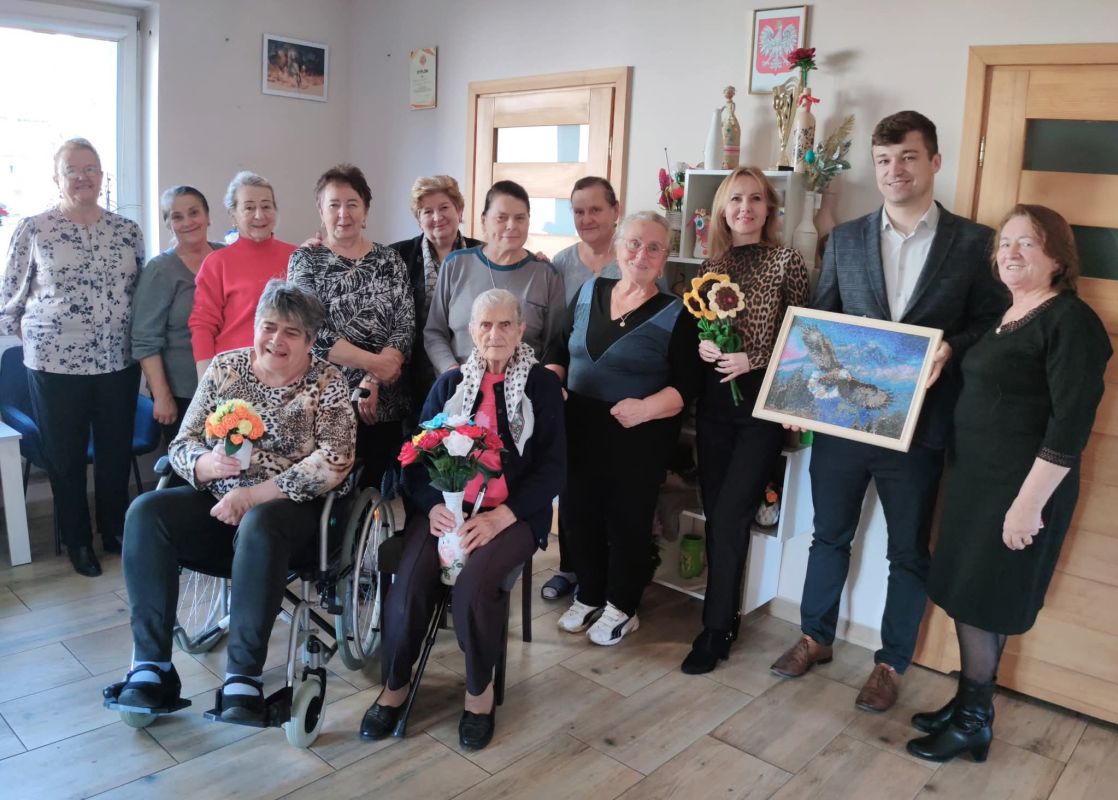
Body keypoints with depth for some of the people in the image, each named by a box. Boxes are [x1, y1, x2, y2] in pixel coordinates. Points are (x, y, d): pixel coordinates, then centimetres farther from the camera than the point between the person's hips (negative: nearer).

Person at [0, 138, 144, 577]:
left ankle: (115, 529, 32)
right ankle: (77, 540, 26)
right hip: (55, 363, -2)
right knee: (66, 456, 10)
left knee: (117, 451, 12)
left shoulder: (128, 231, 5)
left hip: (119, 362, 3)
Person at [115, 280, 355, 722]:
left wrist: (253, 494, -19)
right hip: (217, 501, 4)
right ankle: (150, 666, -16)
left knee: (258, 527, -36)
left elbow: (333, 464, -14)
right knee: (145, 513, -21)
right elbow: (182, 444, 7)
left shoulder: (328, 384, -3)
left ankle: (243, 678, -27)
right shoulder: (224, 367, 8)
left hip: (288, 506, -4)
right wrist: (209, 464, -18)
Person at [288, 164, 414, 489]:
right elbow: (312, 331, -9)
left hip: (384, 403, 2)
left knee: (376, 489, 6)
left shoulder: (390, 261, 8)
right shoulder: (305, 260, 2)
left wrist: (372, 382, -14)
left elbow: (405, 327, -1)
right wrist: (375, 363, -14)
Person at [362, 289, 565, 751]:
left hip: (512, 513, -2)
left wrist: (501, 517, -16)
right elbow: (417, 456, 7)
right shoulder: (449, 383, 13)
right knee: (408, 588, -23)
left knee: (472, 587, -29)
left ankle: (479, 691, -2)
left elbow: (554, 467, -2)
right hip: (446, 506, 3)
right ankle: (394, 686, 3)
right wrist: (432, 505, -15)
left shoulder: (542, 385, 5)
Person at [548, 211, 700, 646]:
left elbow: (686, 385, -10)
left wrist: (646, 408, -26)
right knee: (581, 514, 12)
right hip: (579, 429, 4)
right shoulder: (588, 291, 7)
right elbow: (560, 350, 15)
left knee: (627, 520, 8)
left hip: (638, 438, -4)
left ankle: (621, 607, 28)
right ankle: (588, 597, 33)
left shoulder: (675, 314, -7)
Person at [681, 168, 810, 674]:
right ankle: (724, 617, 23)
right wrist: (701, 346, -6)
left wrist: (753, 359, -16)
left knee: (730, 515, -6)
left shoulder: (785, 261, -3)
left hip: (762, 400, -4)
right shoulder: (712, 263, 9)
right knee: (716, 512, 8)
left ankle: (717, 629, 8)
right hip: (714, 398, 5)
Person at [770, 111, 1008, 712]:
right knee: (829, 534, 17)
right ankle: (816, 636, 36)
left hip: (917, 425, -2)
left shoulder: (973, 242, -2)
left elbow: (992, 323, 1)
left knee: (908, 551, 11)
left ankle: (891, 663, 30)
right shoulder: (844, 240, 6)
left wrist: (950, 349, -19)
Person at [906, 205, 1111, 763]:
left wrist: (1029, 503, -22)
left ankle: (973, 722, 20)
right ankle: (967, 704, 30)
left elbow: (1072, 423, -19)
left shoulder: (1071, 321, -14)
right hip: (975, 477, 8)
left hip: (1019, 488, -8)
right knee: (966, 597, 14)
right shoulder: (1006, 318, 12)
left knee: (980, 604, 2)